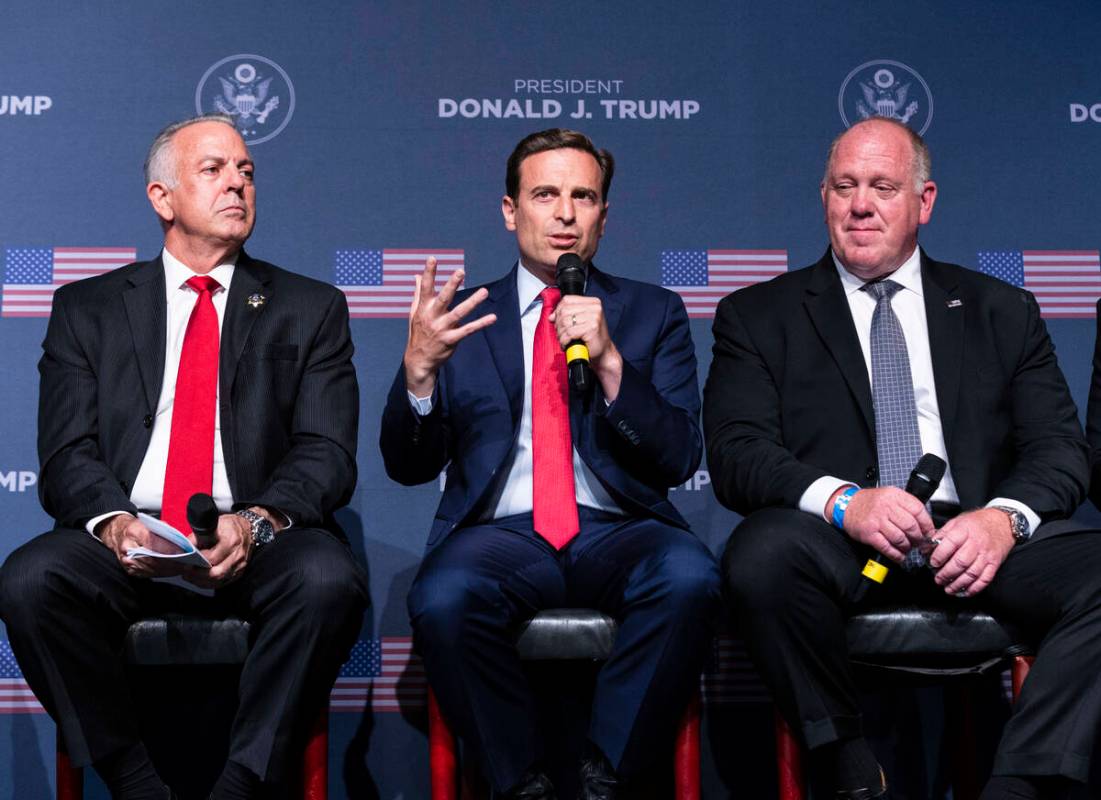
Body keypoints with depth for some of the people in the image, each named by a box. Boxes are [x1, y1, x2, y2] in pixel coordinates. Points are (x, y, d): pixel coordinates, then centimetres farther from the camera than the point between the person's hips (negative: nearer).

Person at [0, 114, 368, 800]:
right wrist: (113, 523, -18)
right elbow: (66, 455, 6)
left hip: (258, 543, 0)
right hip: (127, 540, 1)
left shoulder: (311, 310, 15)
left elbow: (327, 454, 4)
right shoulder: (86, 309, 16)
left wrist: (257, 522, -17)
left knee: (329, 580, -33)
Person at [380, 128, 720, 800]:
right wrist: (419, 367, -13)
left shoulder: (654, 313, 14)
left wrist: (610, 362, -12)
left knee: (690, 579, -33)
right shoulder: (463, 317, 14)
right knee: (442, 601, -33)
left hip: (619, 531, 0)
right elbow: (410, 467, 6)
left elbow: (680, 460, 3)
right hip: (500, 532, 0)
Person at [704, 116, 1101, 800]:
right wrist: (843, 501, -18)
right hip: (839, 540, -1)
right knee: (763, 553, -35)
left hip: (978, 537, 2)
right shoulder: (759, 316, 14)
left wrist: (1004, 517, -13)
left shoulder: (1001, 312, 19)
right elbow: (737, 455, 1)